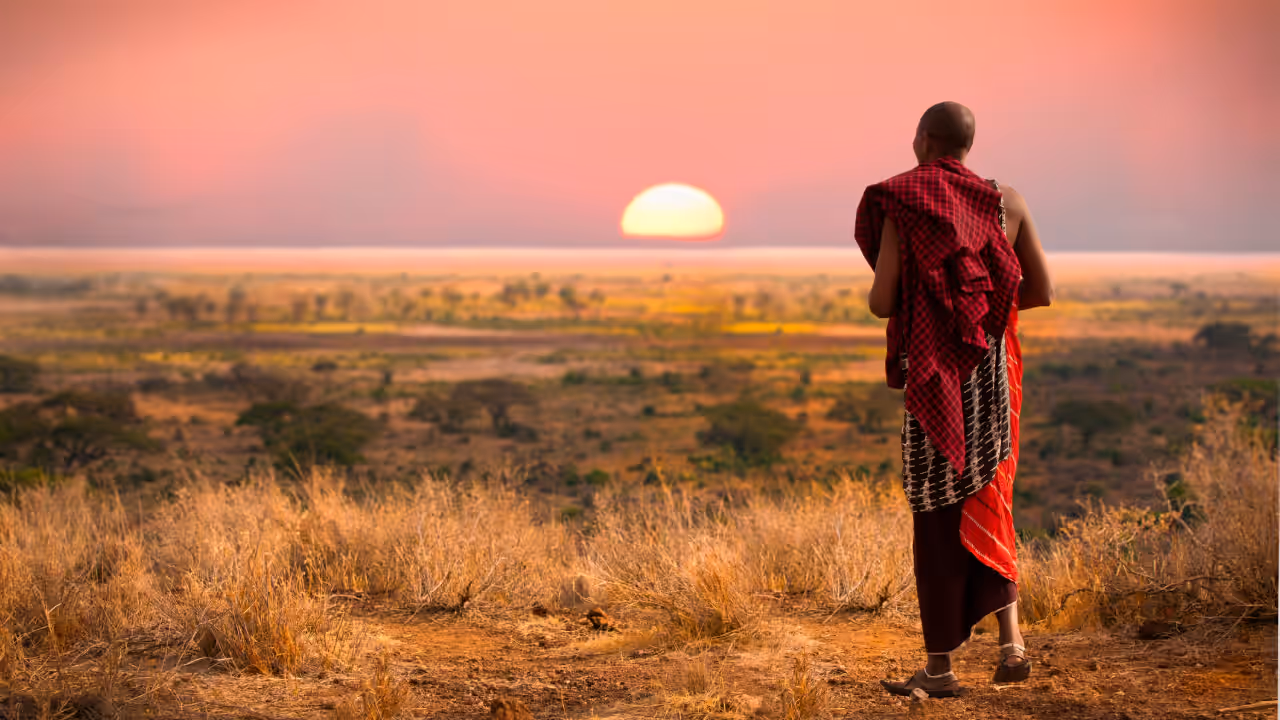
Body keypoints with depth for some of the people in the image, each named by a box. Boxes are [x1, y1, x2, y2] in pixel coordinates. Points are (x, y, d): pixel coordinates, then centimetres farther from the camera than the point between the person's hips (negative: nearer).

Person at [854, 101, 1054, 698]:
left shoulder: (900, 205, -8)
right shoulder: (1006, 203, 3)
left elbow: (881, 301, -12)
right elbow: (1042, 292, 6)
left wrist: (878, 295, 12)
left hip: (934, 376, -4)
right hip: (994, 371, 4)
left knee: (936, 515, 4)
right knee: (986, 503, 17)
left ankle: (939, 665, 8)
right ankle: (1011, 640, 2)